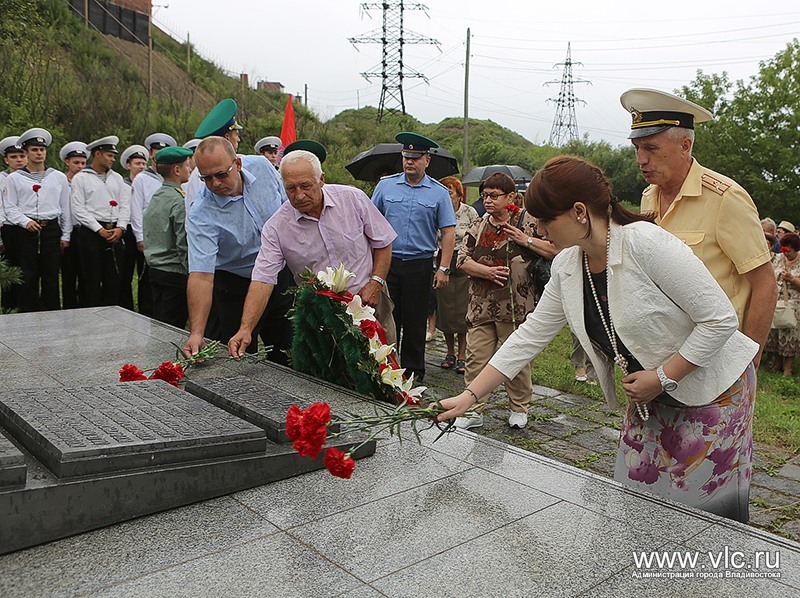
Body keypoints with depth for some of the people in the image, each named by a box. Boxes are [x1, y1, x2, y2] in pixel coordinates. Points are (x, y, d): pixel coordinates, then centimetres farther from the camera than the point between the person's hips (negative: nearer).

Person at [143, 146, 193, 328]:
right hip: (175, 273, -9)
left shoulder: (154, 198, 11)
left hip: (154, 270, 9)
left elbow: (148, 238, 16)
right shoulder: (180, 200, -15)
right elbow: (184, 244, -19)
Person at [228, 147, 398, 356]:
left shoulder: (353, 198, -7)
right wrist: (246, 328, -25)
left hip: (368, 302, 1)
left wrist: (376, 282, -9)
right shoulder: (276, 227, -9)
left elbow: (383, 243, 3)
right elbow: (263, 280, -14)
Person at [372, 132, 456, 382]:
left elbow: (448, 232, 0)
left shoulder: (439, 193, 2)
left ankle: (413, 369, 19)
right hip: (386, 261, 1)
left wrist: (444, 268, -8)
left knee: (415, 321, 7)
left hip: (419, 265, -1)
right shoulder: (385, 185, 6)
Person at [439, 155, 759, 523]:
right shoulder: (567, 267, -4)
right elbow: (531, 335, 0)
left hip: (711, 390, -6)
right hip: (650, 398, 7)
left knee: (705, 510, 3)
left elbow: (720, 319, -22)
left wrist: (662, 378, -20)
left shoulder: (646, 244, -26)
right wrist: (470, 396, -3)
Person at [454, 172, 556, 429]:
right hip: (481, 306, 4)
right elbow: (462, 259, 6)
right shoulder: (477, 227, 13)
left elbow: (557, 249, -4)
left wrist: (527, 240, -13)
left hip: (515, 307, -3)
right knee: (476, 358, 1)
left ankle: (519, 408, 25)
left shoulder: (528, 223, 0)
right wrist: (486, 271, -10)